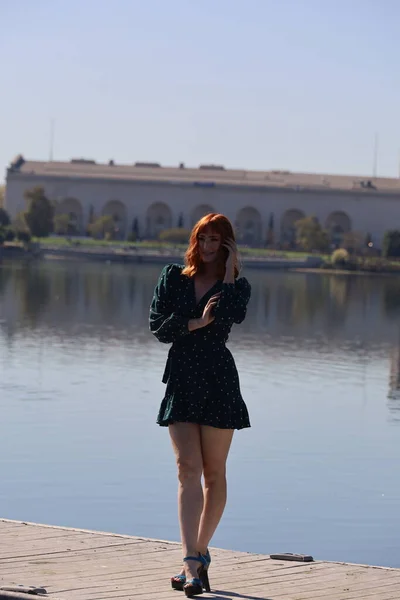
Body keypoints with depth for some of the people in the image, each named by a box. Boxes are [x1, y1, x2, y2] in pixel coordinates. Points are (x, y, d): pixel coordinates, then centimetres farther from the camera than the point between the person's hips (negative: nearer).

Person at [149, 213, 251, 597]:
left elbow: (234, 315, -18)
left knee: (213, 473, 6)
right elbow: (157, 326, 0)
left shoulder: (236, 286, 5)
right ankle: (193, 563, -20)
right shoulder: (172, 278, 10)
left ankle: (198, 554, 20)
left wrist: (229, 269, -9)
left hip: (218, 382, -1)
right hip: (181, 382, 1)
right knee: (188, 469, -11)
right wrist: (197, 323, -10)